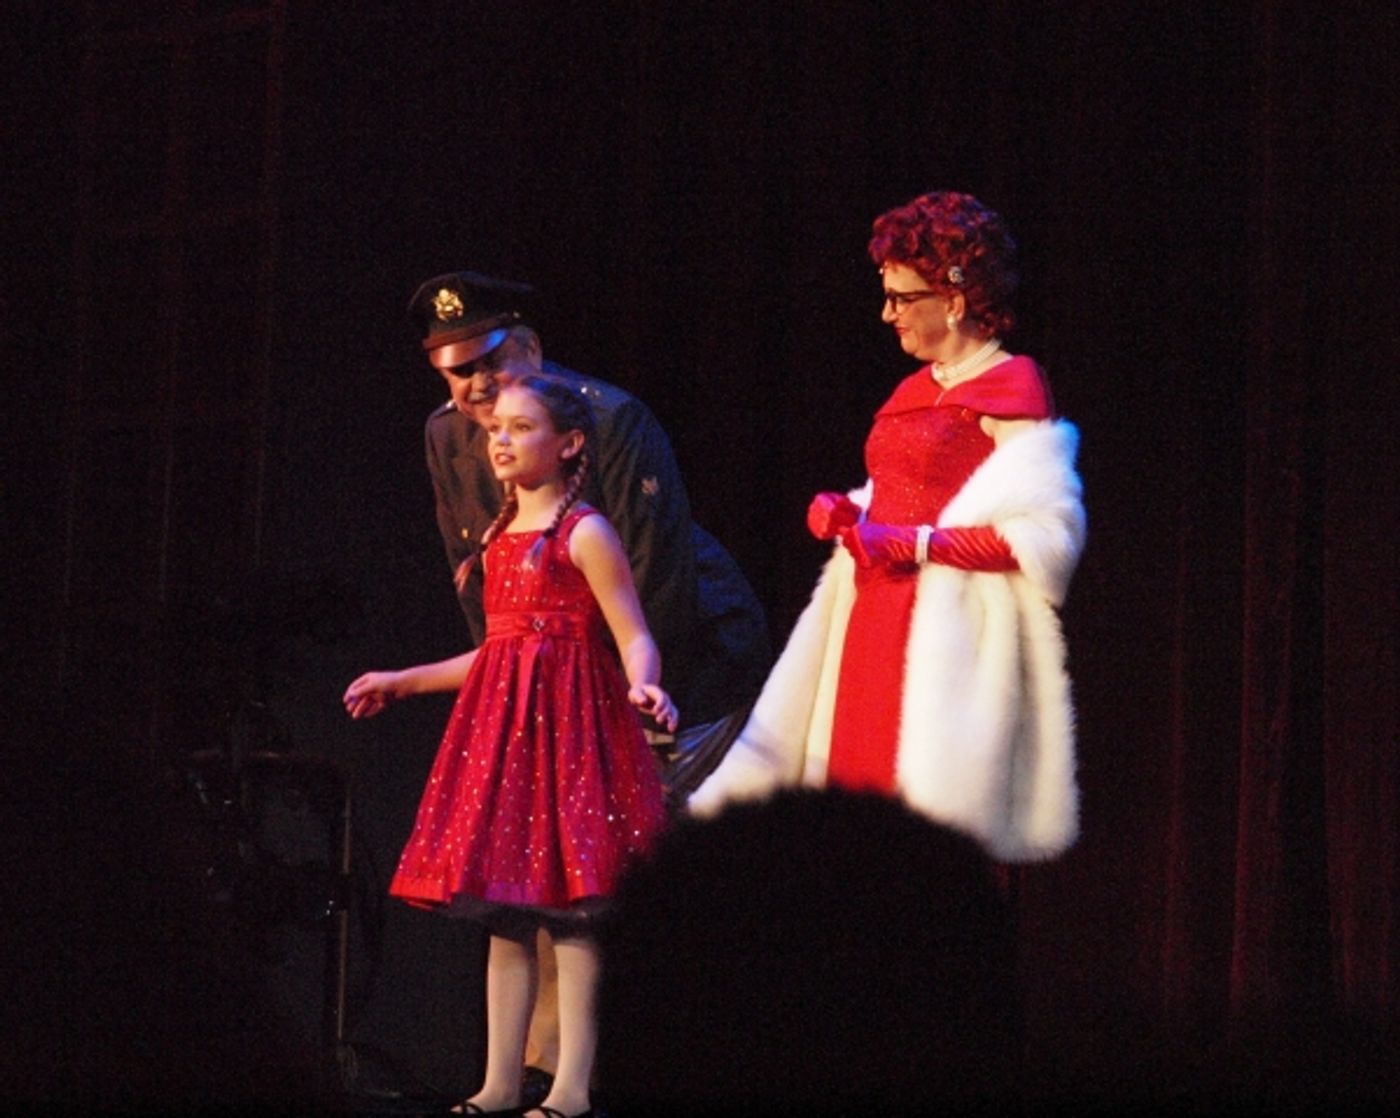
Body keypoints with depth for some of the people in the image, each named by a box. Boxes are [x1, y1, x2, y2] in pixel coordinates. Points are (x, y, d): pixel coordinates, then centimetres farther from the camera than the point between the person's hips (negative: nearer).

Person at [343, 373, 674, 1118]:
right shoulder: (498, 538, 17)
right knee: (503, 913, 7)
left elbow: (634, 638, -12)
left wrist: (644, 688, -34)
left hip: (565, 721, -8)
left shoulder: (584, 533, -6)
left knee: (570, 913, -8)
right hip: (501, 723, 8)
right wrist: (402, 684, 32)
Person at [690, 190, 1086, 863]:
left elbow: (1044, 533, -16)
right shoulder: (918, 389, 18)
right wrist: (847, 513, 7)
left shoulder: (1010, 392, -7)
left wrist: (912, 543, -15)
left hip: (945, 636, -8)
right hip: (875, 626, 8)